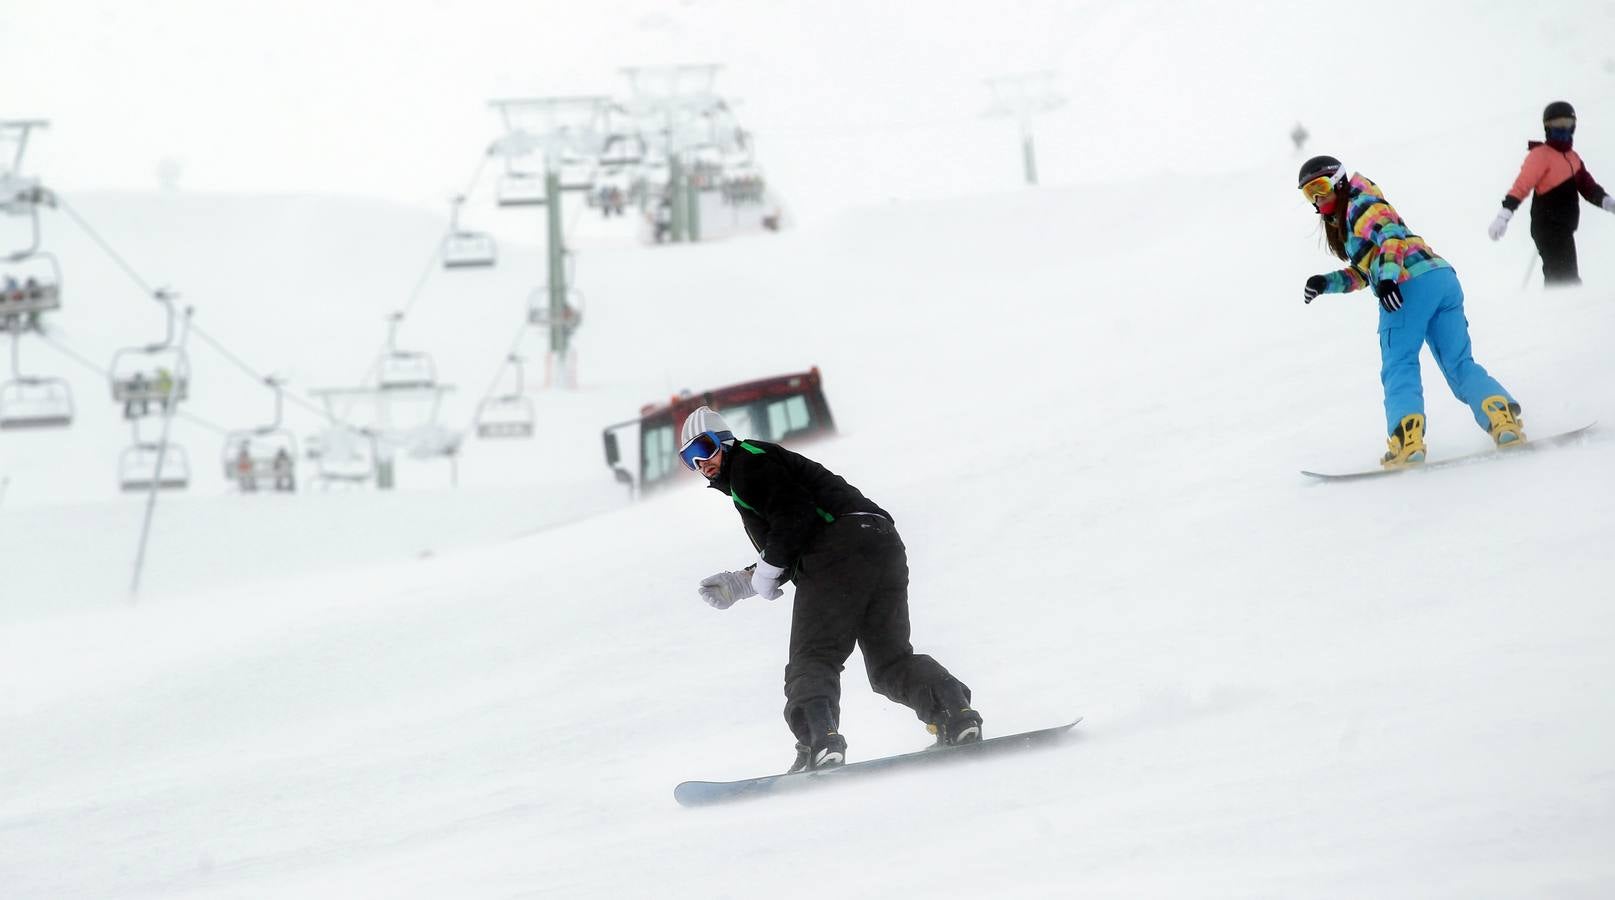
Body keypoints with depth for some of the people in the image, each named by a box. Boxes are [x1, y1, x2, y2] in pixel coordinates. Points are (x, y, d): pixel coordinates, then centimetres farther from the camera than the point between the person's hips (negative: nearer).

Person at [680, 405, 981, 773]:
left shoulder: (747, 459, 7)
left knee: (812, 658, -12)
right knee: (890, 658, 10)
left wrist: (765, 573, -3)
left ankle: (819, 741, -33)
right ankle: (953, 710, -13)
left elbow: (795, 512, -10)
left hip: (840, 545, -9)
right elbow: (787, 559, 33)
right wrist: (740, 583, 25)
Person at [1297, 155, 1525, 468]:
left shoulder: (1359, 206, 5)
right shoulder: (1343, 223, 33)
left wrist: (1387, 277, -27)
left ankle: (1408, 439, -21)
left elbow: (1391, 234, -13)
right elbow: (1362, 274, 37)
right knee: (1459, 364, 4)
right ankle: (1503, 416, -14)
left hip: (1410, 285, -9)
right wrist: (1327, 283, 22)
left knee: (1398, 368, -7)